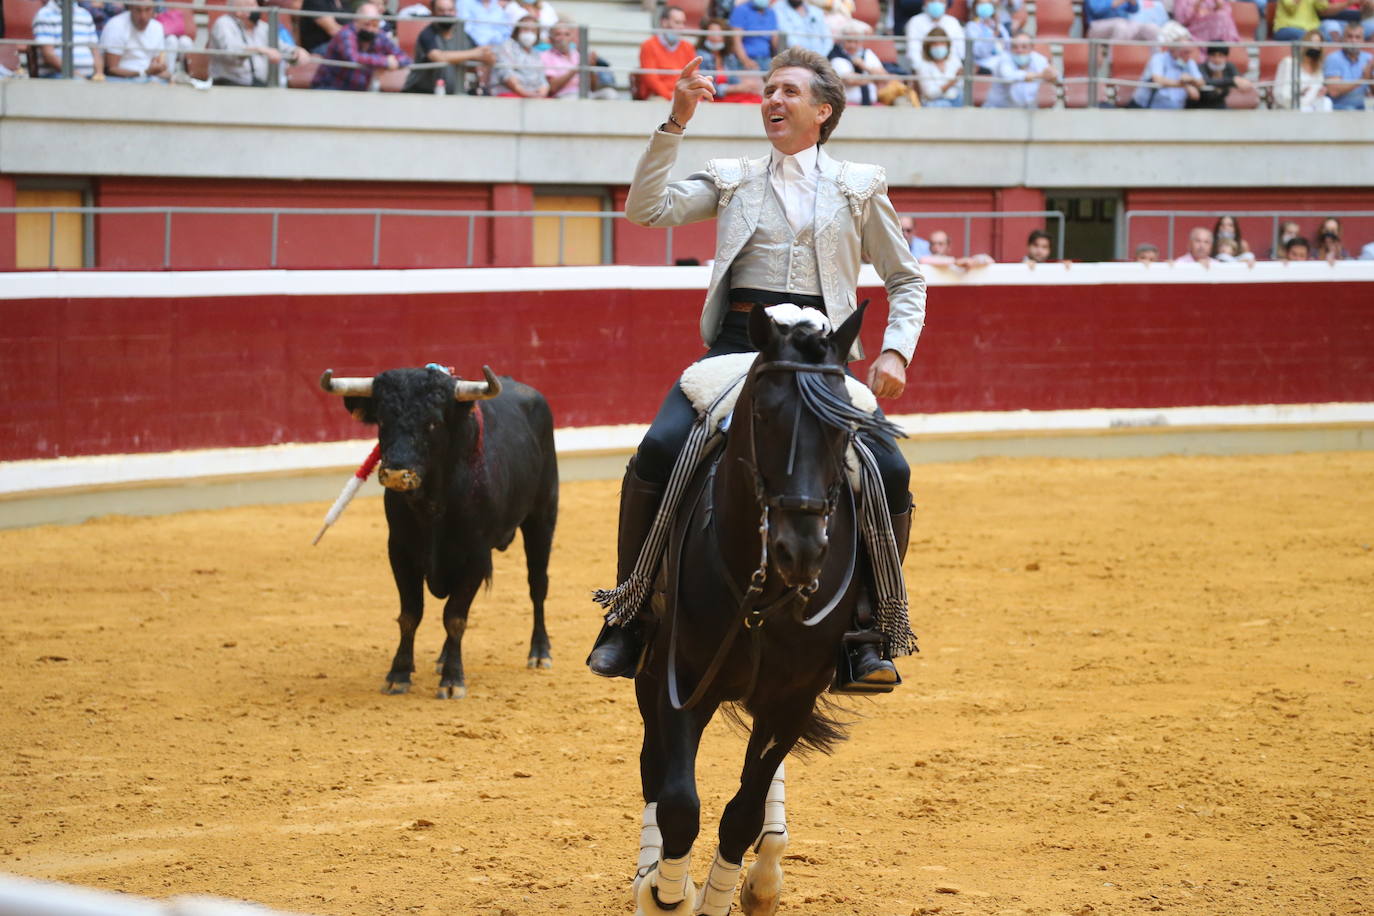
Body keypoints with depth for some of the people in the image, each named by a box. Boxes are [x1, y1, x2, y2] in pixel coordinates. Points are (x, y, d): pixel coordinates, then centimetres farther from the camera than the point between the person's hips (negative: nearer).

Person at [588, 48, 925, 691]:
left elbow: (906, 280, 17)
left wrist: (895, 352, 1)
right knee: (658, 451, -24)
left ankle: (864, 634, -2)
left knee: (890, 473, -19)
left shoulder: (860, 187, 14)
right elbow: (647, 210, 3)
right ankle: (629, 620, -11)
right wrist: (675, 124, -2)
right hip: (739, 342, 0)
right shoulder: (732, 181, 16)